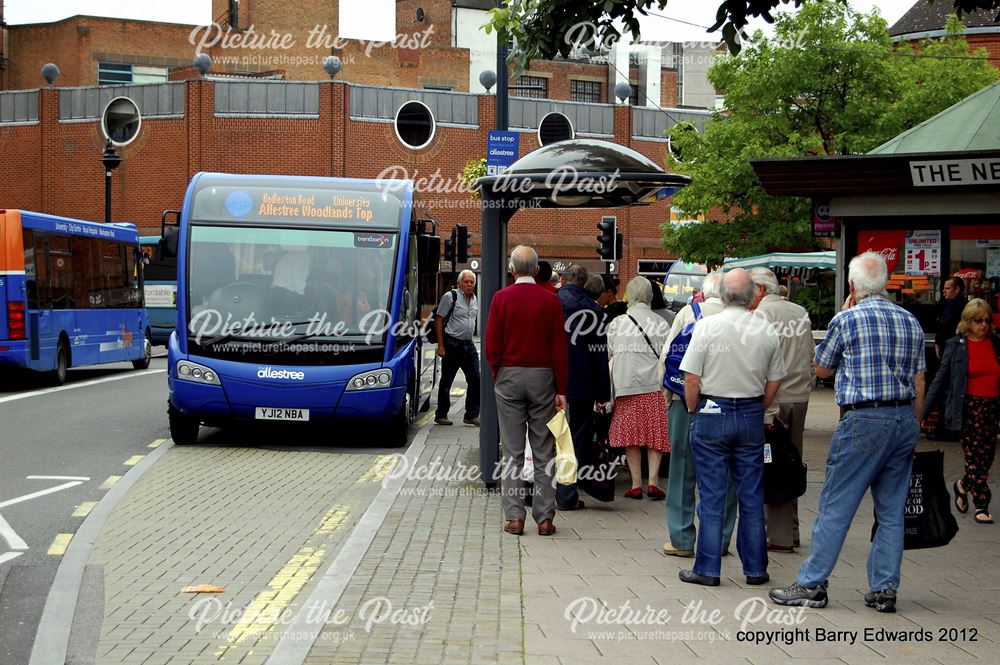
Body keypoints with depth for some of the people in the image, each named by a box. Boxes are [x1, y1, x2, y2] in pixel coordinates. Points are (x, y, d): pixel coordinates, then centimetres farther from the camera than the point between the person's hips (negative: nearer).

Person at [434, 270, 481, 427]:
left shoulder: (475, 299, 11)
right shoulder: (450, 297, -8)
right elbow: (439, 321, -8)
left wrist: (470, 340, 17)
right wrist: (440, 346, -12)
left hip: (468, 345, 6)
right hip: (452, 344, -6)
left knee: (475, 379, 0)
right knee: (446, 382, 2)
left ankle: (472, 415, 6)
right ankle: (441, 415, 12)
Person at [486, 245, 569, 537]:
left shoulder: (501, 298, -2)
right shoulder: (551, 300, -2)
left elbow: (491, 345, -3)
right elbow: (560, 349, -3)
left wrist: (498, 376, 10)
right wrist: (561, 390, 1)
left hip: (509, 376, 0)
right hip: (542, 377, 0)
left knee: (512, 451, 4)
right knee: (544, 452, 5)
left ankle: (514, 516, 2)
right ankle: (544, 518, 4)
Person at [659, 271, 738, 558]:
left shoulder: (688, 312, 0)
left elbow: (666, 355, 0)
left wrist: (667, 392, 10)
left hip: (687, 398, 0)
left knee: (683, 470, 7)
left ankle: (682, 540, 8)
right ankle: (719, 539, 14)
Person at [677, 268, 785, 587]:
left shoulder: (706, 327, -10)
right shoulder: (768, 332, 0)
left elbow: (691, 379, -9)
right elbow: (774, 382, 7)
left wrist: (694, 412, 5)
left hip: (712, 415, -3)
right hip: (751, 416, 3)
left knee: (712, 496, 3)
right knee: (751, 497, 9)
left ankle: (708, 568, 6)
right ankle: (755, 568, 15)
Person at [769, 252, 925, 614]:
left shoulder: (847, 319, -6)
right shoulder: (910, 322, 10)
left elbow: (822, 369, 9)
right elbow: (919, 384, 12)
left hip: (864, 420, -5)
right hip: (905, 419, 6)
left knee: (835, 506, -1)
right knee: (891, 510, 9)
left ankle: (812, 584, 2)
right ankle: (884, 590, 11)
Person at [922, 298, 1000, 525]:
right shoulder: (956, 345, -1)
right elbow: (940, 379, 0)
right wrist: (924, 412, -3)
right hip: (969, 407, -3)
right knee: (975, 456, -3)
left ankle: (962, 485, 32)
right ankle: (982, 505, 5)